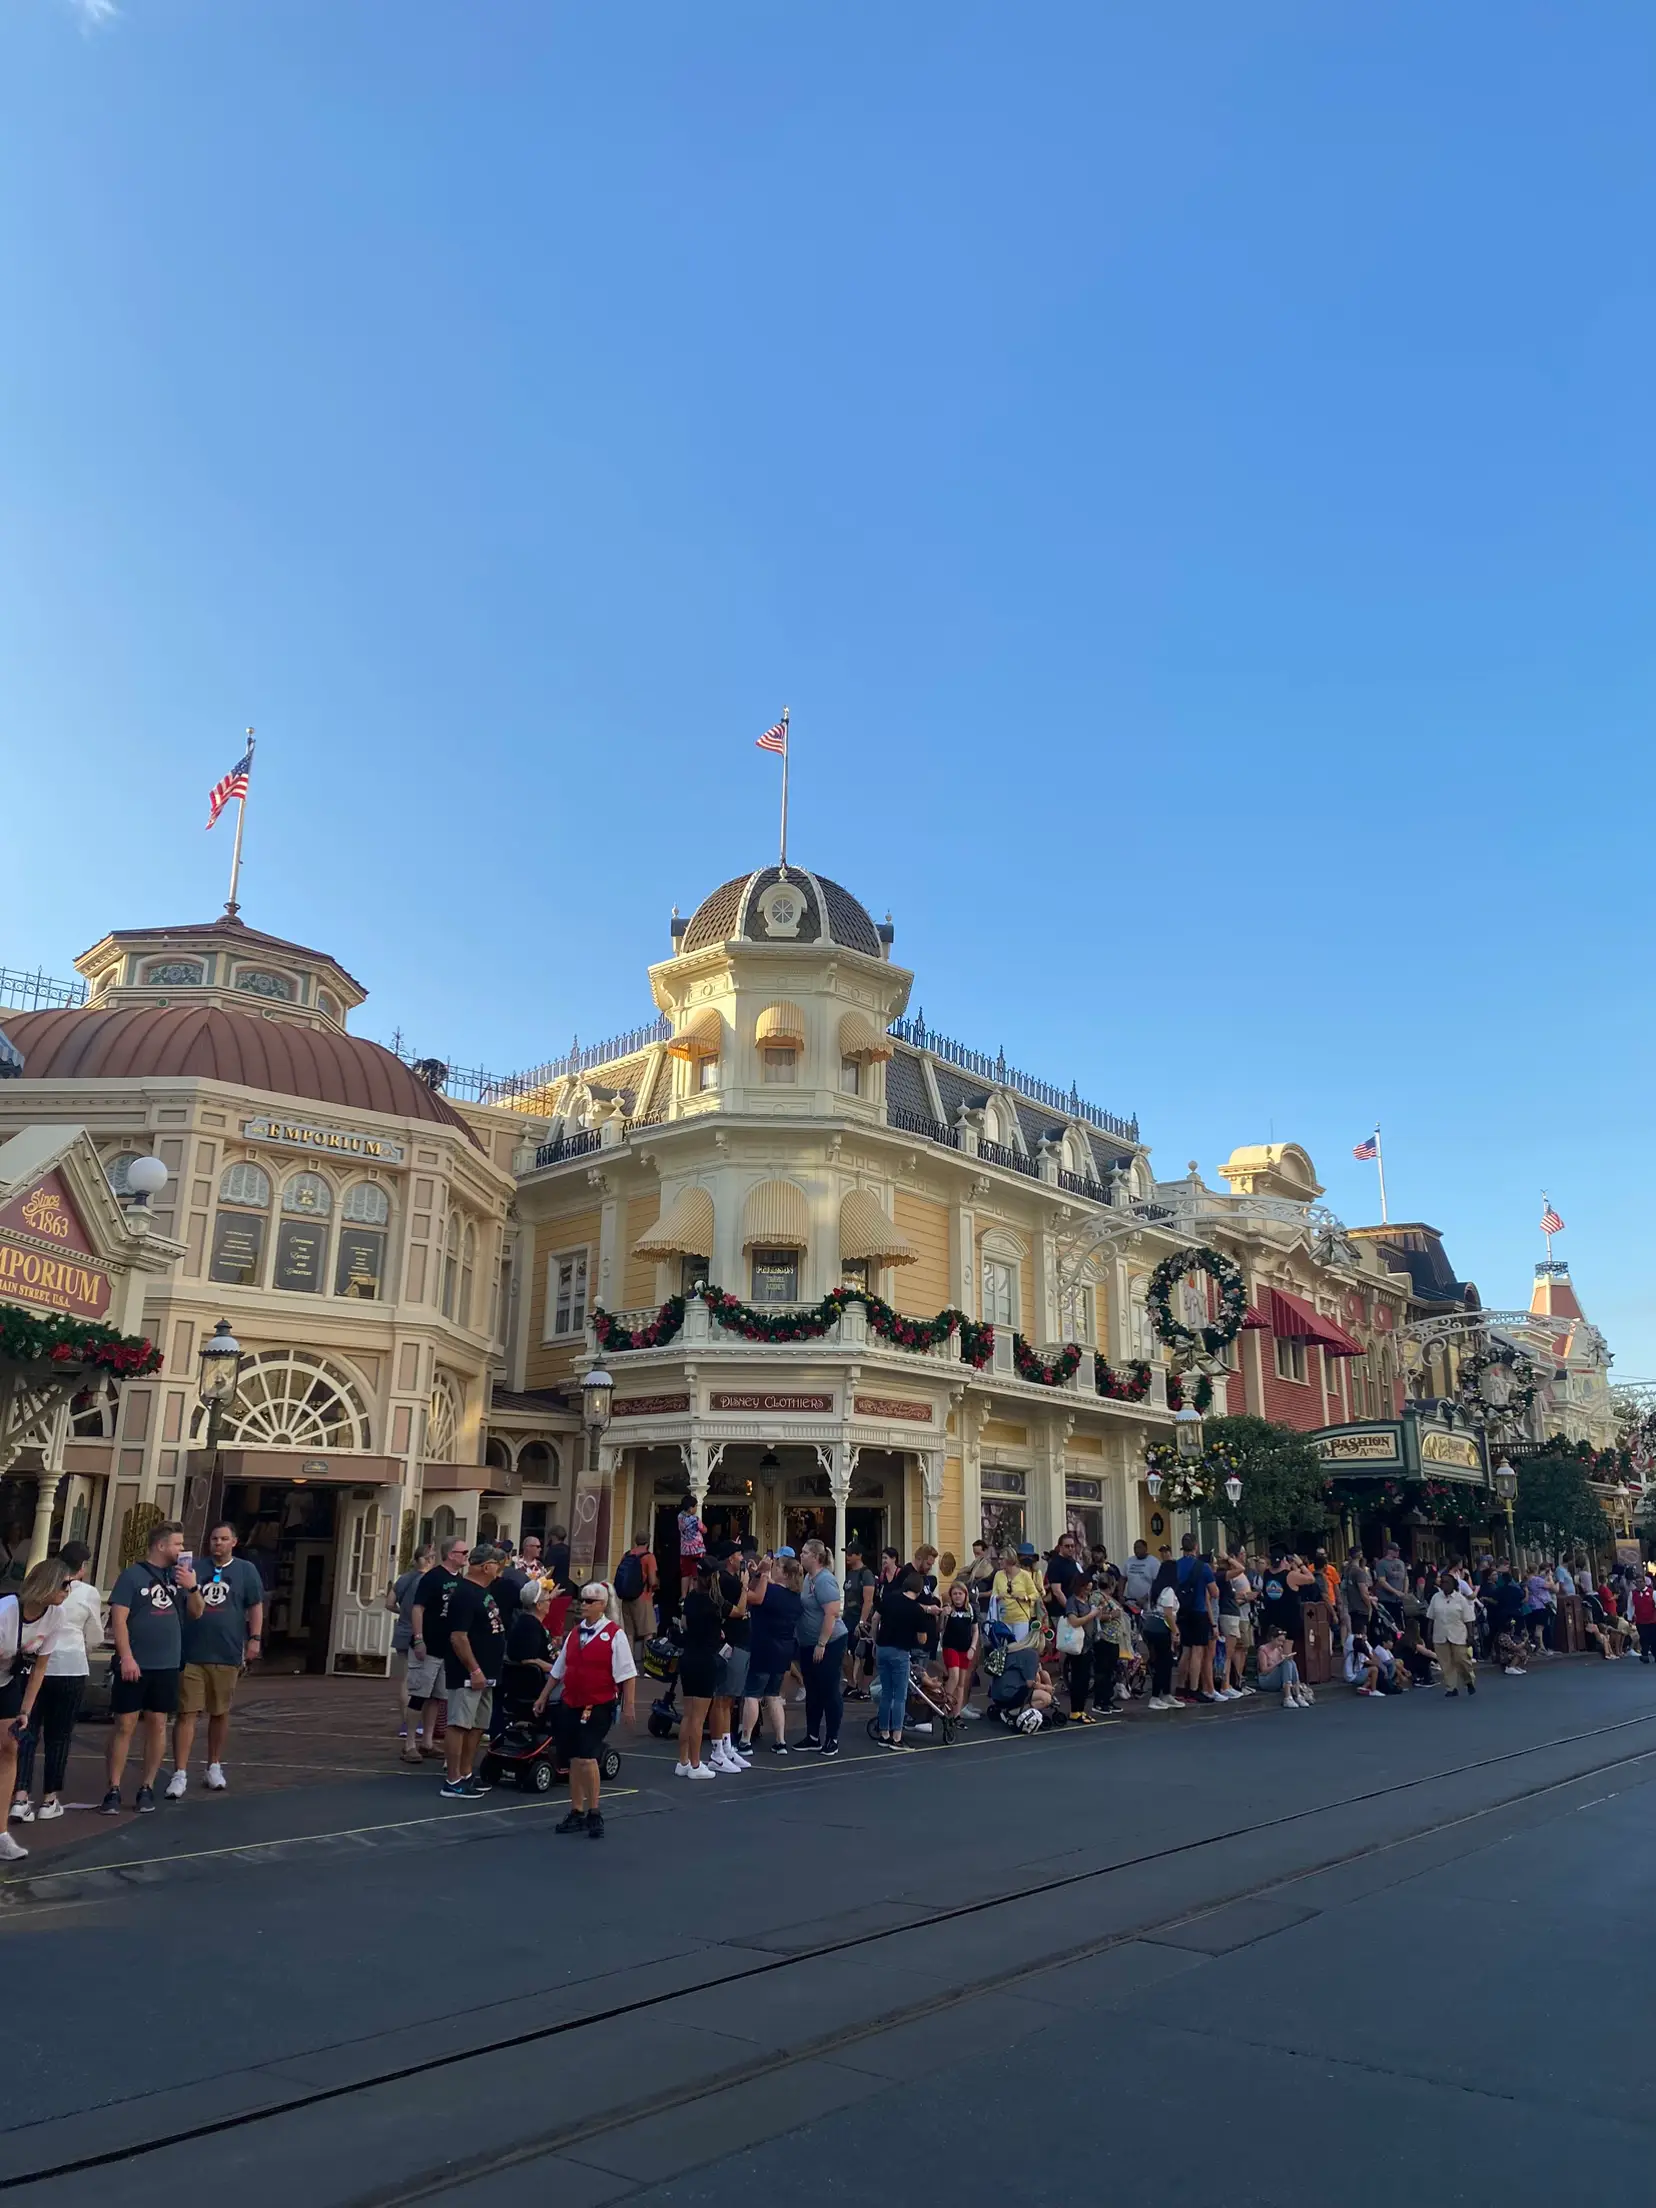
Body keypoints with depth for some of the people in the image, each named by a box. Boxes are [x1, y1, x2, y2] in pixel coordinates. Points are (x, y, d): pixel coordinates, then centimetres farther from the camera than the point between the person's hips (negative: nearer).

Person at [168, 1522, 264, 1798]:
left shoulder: (245, 1570, 4)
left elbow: (255, 1606, 4)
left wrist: (254, 1639, -4)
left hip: (227, 1654, 0)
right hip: (191, 1653, 0)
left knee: (220, 1713, 10)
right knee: (186, 1712, -4)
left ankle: (214, 1767, 25)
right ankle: (180, 1774, -1)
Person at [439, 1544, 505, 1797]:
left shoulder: (485, 1591, 14)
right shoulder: (464, 1593, -17)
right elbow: (458, 1637, -22)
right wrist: (474, 1670, -22)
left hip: (485, 1673, 10)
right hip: (468, 1674, -10)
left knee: (477, 1726, 14)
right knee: (459, 1725, -6)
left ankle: (466, 1776, 22)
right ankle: (452, 1782, -3)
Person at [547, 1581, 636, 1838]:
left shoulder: (614, 1634, -10)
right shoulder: (573, 1633, 8)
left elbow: (626, 1673, -9)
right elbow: (559, 1669, 18)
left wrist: (628, 1706, -11)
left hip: (599, 1706, -6)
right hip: (570, 1704, 6)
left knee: (586, 1757, -12)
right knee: (573, 1759, 9)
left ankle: (594, 1814, 5)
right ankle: (577, 1814, 22)